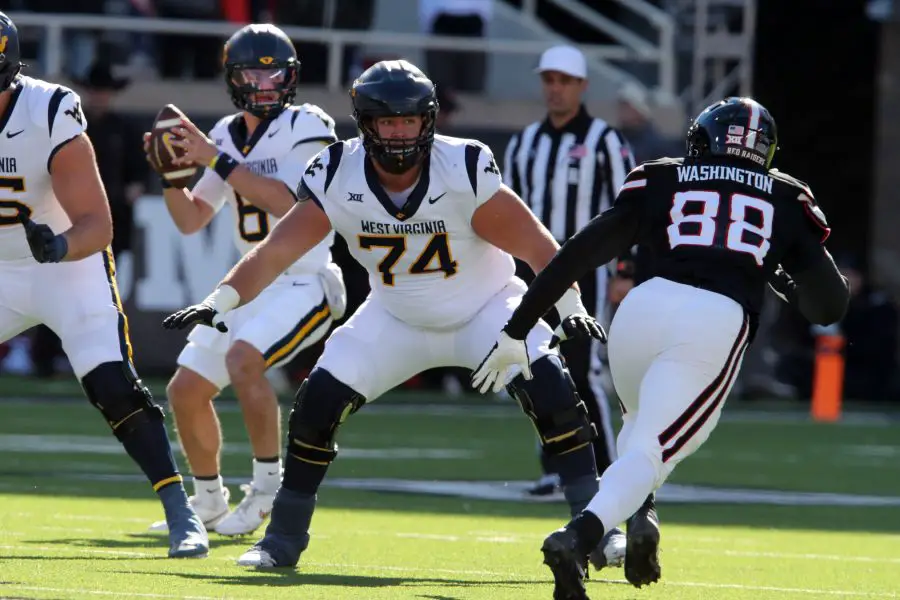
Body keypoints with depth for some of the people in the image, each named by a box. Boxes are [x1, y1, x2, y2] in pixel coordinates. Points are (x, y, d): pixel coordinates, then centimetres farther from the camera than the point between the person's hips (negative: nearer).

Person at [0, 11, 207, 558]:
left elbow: (97, 226, -25)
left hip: (71, 267, -5)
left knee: (114, 389, -17)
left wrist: (59, 246, -44)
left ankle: (181, 515, -12)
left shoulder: (50, 117, -26)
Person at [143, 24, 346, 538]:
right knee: (186, 391, 7)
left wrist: (216, 160, -23)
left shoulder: (306, 128, -10)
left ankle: (269, 487, -19)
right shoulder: (228, 134, 10)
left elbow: (286, 202, -24)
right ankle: (208, 503, 26)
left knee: (243, 358, -31)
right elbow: (191, 221, 14)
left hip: (304, 283, -8)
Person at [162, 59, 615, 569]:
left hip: (486, 309, -2)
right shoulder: (337, 178, -20)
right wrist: (220, 302, -35)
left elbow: (538, 247, -24)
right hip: (397, 320, 2)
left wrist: (573, 314, -33)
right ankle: (284, 539, 4)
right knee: (319, 401, -12)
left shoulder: (464, 171, -28)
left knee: (551, 391, -25)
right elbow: (277, 251, -22)